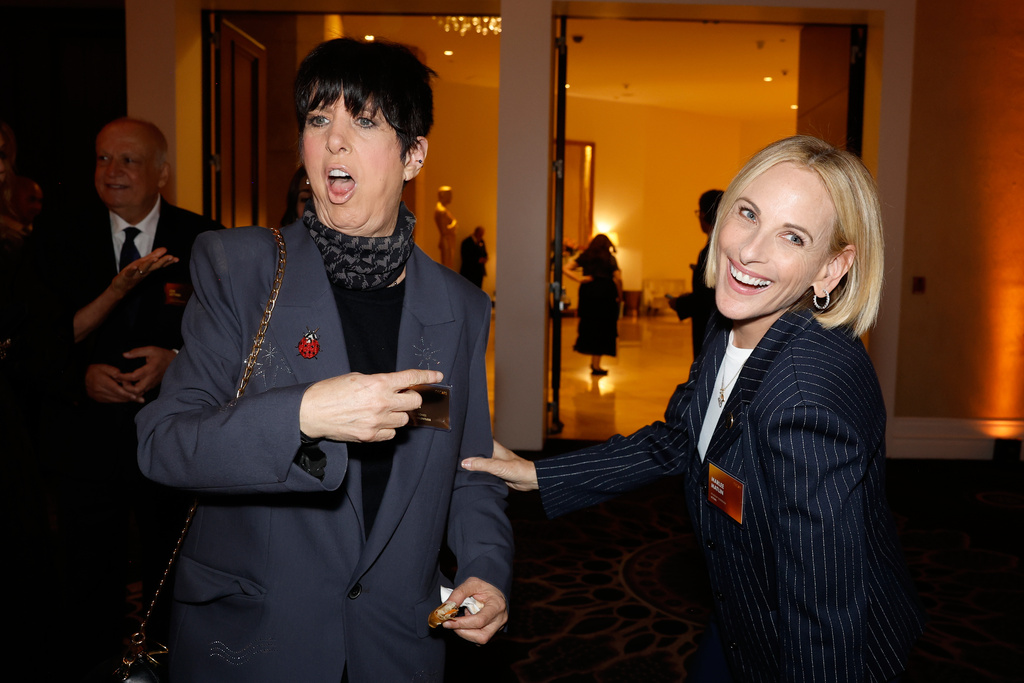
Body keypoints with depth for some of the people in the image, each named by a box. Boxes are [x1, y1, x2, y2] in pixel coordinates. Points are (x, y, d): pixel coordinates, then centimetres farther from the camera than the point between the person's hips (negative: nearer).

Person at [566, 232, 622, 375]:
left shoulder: (585, 256, 12)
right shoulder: (610, 258, 4)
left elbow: (566, 269, 3)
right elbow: (618, 278, -6)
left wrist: (578, 279, -4)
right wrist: (619, 295, 4)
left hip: (587, 292, 3)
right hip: (605, 292, -3)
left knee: (589, 325, 14)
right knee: (602, 328, 3)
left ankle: (594, 362, 12)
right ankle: (596, 365, 4)